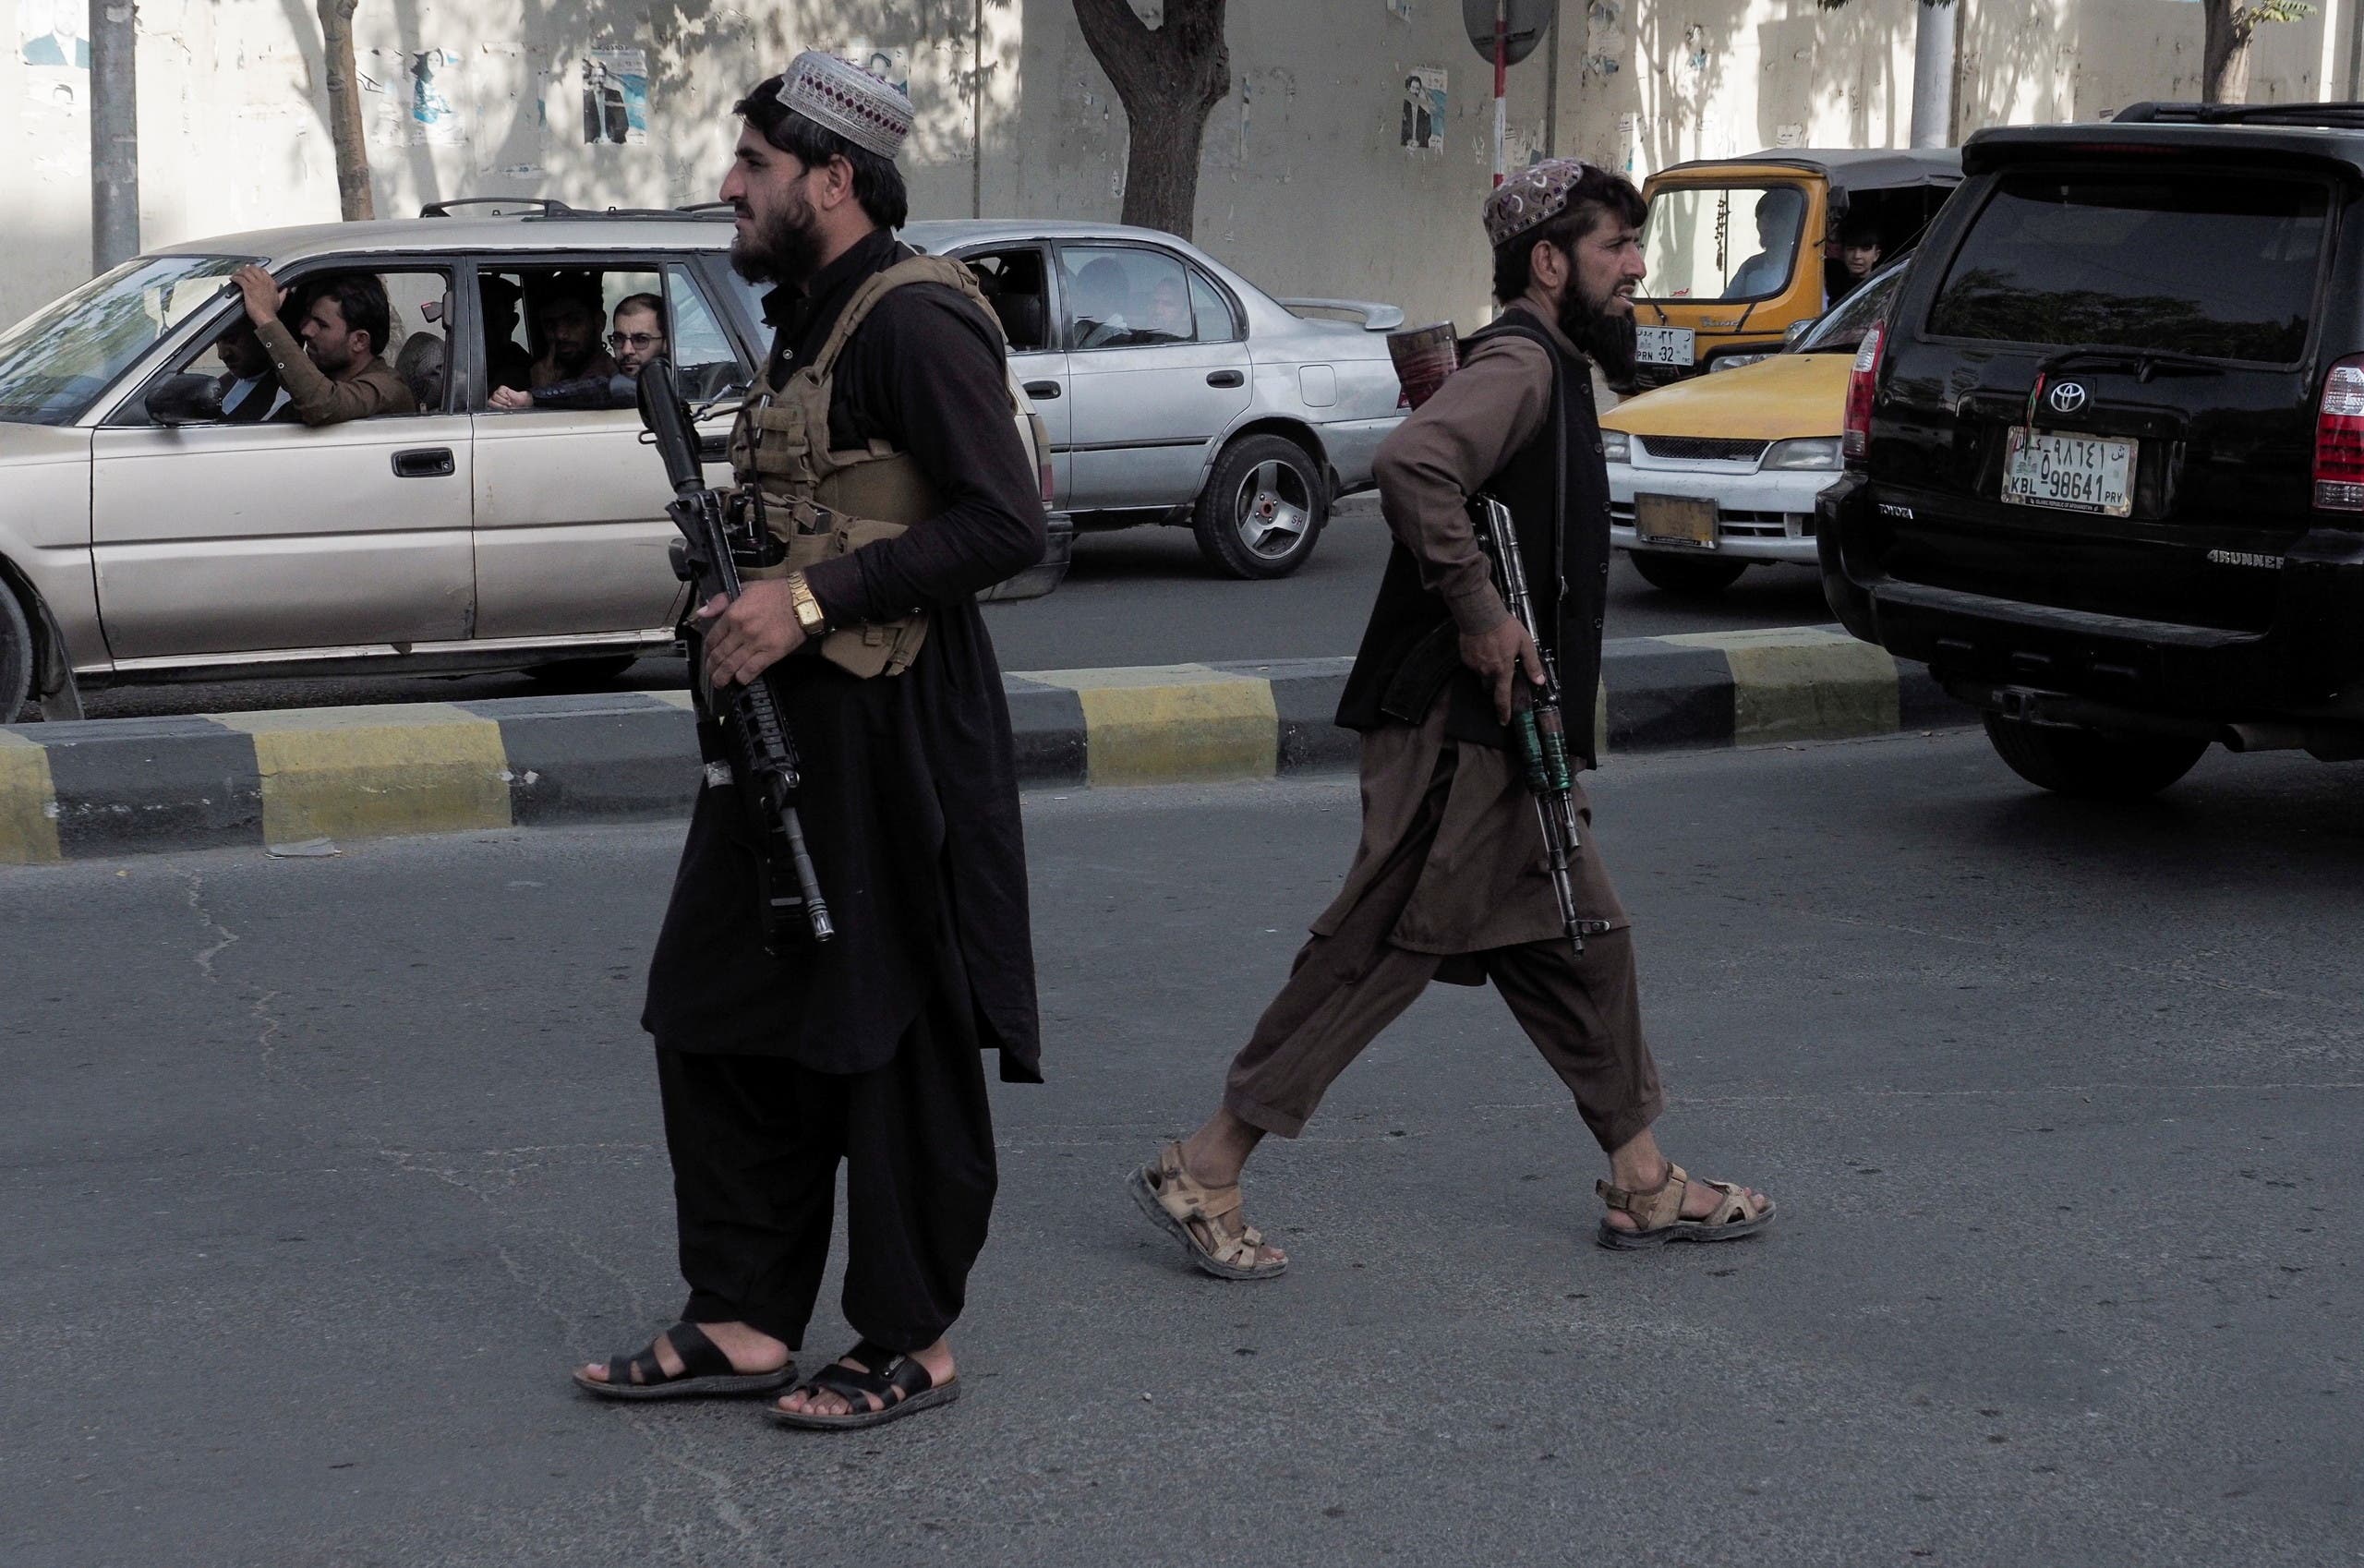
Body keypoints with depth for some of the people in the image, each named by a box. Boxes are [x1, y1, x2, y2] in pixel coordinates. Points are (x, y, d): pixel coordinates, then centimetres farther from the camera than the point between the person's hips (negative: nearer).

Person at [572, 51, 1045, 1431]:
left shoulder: (916, 321, -15)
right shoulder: (808, 322, 16)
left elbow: (1007, 526, -22)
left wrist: (814, 599, -23)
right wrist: (740, 602, 8)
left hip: (898, 737, -10)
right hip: (788, 722, 10)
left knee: (896, 1042, 0)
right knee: (723, 1017, 12)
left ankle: (915, 1345, 12)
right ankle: (747, 1320, 21)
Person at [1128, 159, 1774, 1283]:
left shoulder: (1552, 369, 19)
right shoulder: (1518, 365, -14)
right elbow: (1412, 466, -32)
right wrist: (1479, 614, -25)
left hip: (1500, 735, 11)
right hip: (1452, 727, -11)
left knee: (1579, 940, 14)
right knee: (1382, 951, -7)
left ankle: (1642, 1185, 23)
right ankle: (1204, 1175, 0)